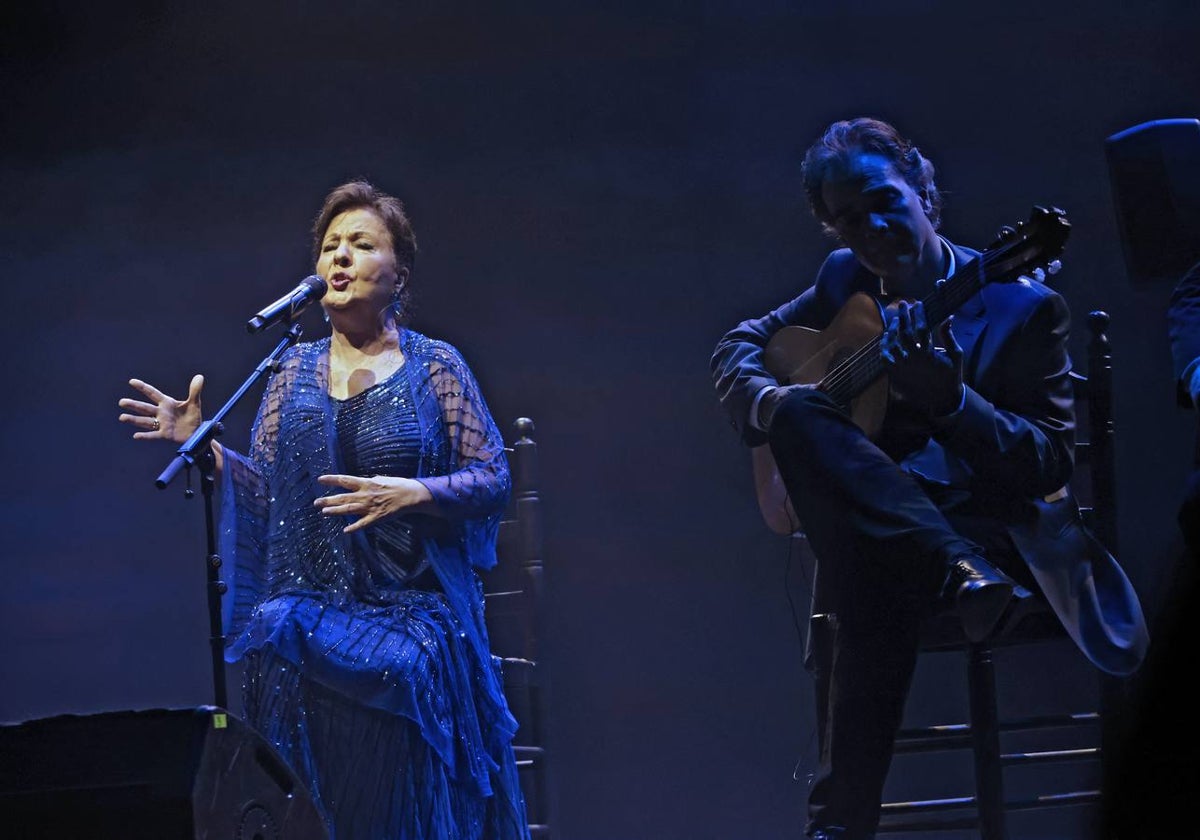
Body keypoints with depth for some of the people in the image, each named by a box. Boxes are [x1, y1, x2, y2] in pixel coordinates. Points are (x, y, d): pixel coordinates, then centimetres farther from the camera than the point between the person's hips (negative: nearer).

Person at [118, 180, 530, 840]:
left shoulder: (433, 366, 2)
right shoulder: (295, 371, 12)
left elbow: (492, 481, -3)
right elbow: (266, 492, 9)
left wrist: (412, 493, -19)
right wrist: (202, 444, -5)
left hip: (406, 629, -3)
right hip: (305, 632, 3)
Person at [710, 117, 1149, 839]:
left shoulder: (1022, 306, -4)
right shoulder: (845, 282, 12)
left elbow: (1052, 468, -8)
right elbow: (738, 349, 17)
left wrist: (953, 400, -27)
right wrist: (770, 400, -8)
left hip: (993, 528, -4)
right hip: (874, 515, 4)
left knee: (872, 575, -38)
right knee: (797, 414, -27)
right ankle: (957, 575, -36)